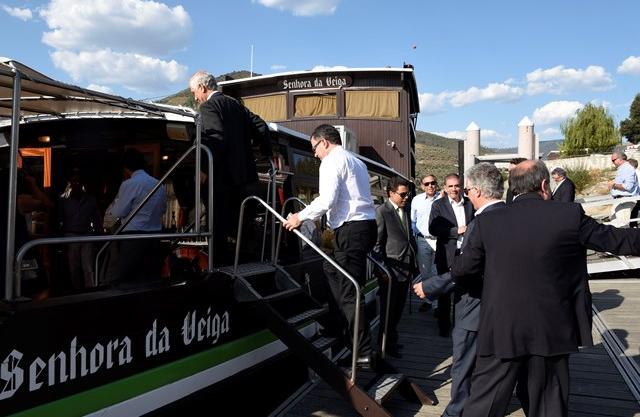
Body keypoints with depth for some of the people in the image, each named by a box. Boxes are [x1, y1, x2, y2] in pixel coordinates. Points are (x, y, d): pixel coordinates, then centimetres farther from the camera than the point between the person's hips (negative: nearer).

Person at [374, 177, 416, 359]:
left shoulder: (406, 211, 15)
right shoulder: (381, 211, -9)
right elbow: (377, 243, -12)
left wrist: (413, 265, 15)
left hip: (406, 269, 7)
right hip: (391, 270, -7)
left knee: (398, 309, 15)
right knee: (389, 310, 4)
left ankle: (390, 340, 31)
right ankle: (387, 345, 19)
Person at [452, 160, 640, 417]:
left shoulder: (488, 222, -6)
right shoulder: (570, 215, -8)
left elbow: (460, 270, -1)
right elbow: (615, 239, 5)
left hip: (501, 329, 0)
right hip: (551, 330, 0)